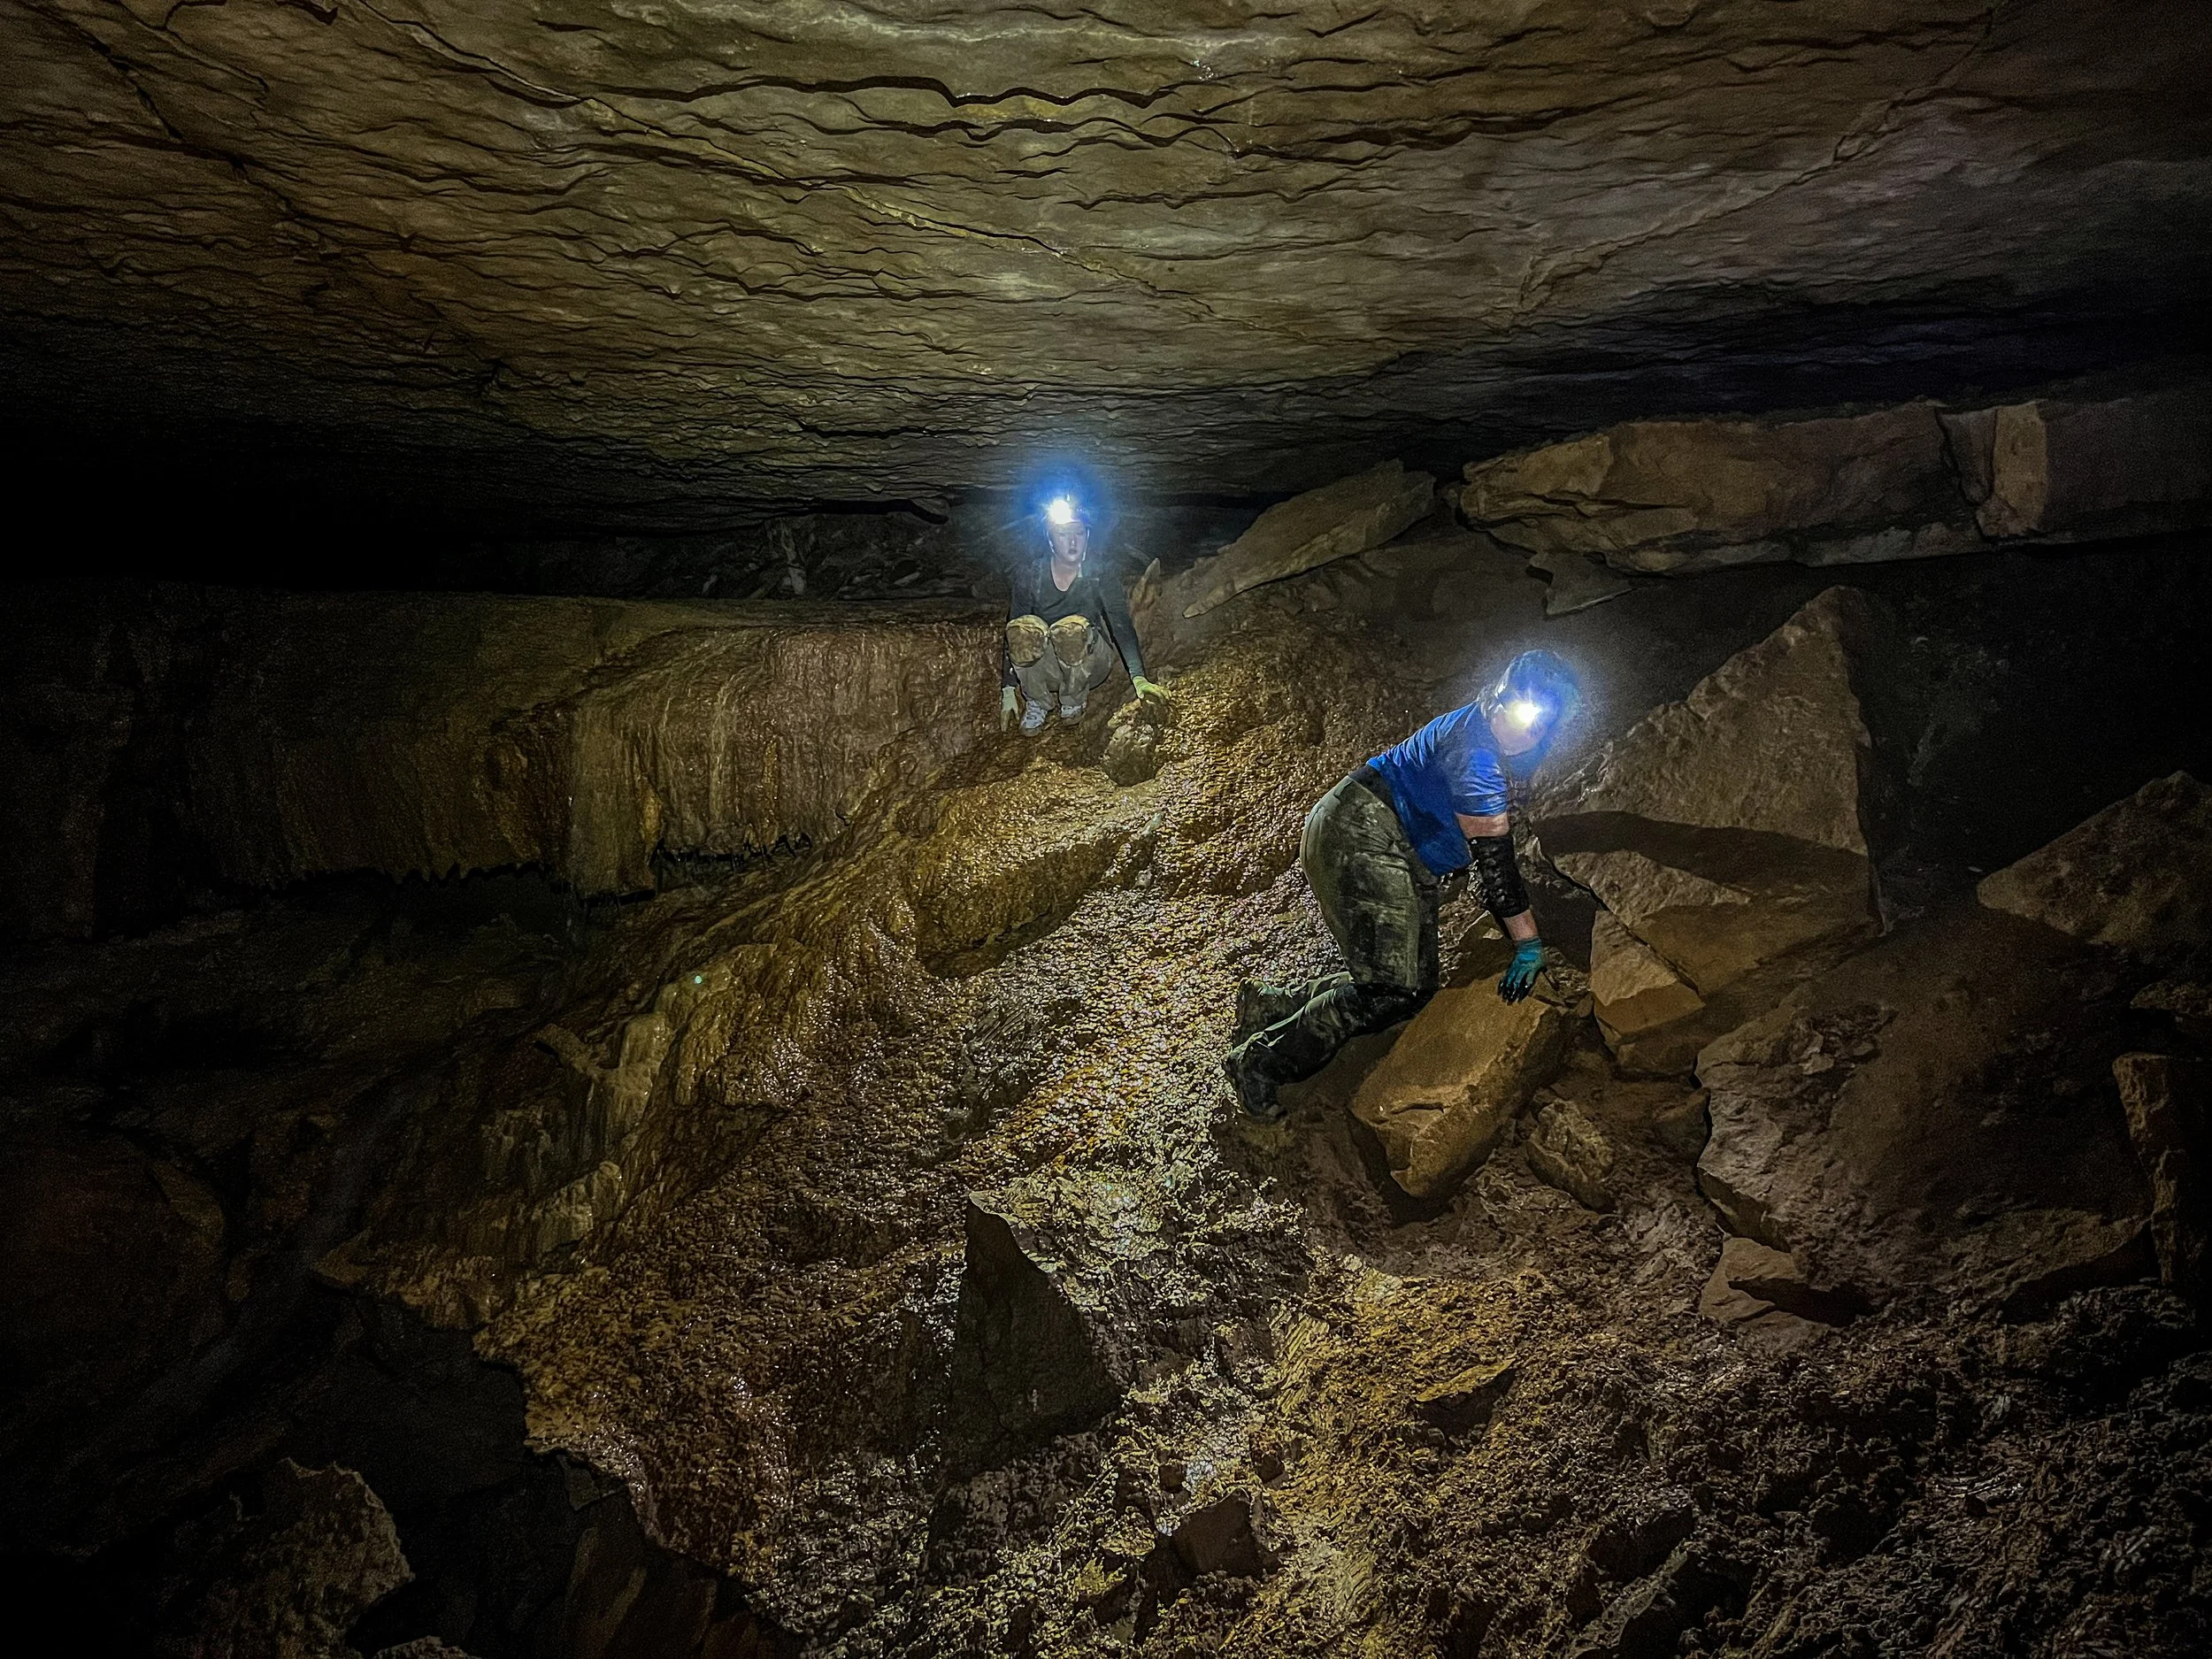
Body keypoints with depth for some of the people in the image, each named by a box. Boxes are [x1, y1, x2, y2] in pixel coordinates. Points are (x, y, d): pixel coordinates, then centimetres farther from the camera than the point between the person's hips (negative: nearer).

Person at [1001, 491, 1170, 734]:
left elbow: (1122, 624, -19)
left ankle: (1074, 702, -8)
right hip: (1046, 667, 1)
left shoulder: (1100, 573, -11)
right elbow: (1013, 631, -6)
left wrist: (1139, 679, -33)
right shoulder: (1030, 574, -9)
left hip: (1090, 663, -1)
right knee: (1023, 629, -32)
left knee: (1072, 629, -35)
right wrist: (1008, 689, -12)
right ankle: (1037, 703, -9)